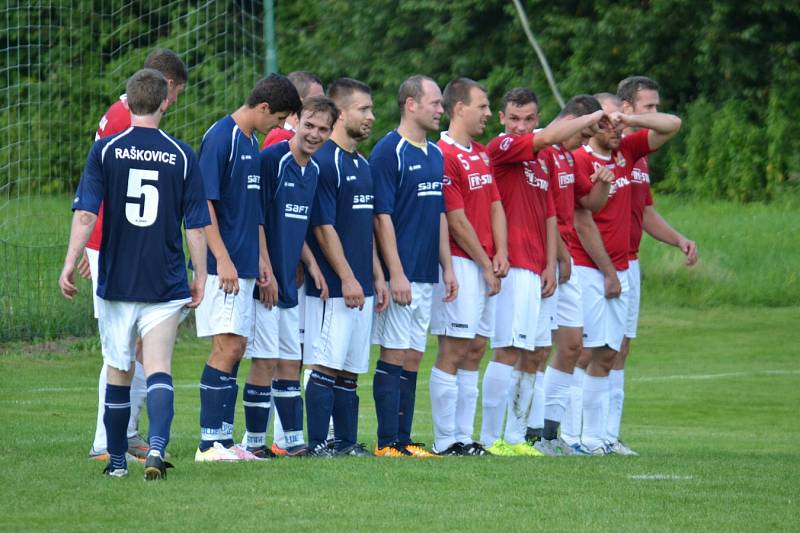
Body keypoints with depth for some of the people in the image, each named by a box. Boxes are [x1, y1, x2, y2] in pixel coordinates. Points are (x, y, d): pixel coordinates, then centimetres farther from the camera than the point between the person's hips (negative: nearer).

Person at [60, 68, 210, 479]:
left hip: (116, 280, 1)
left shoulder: (105, 150, -2)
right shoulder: (182, 156, 0)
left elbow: (86, 214, -8)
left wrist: (70, 262, -4)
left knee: (118, 371, 12)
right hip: (165, 284, -1)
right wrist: (199, 276, 10)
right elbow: (196, 225, 1)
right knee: (158, 368, -4)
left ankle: (117, 460, 20)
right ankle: (156, 445, -26)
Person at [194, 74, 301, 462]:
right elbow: (204, 203, -17)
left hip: (243, 267, 9)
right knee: (227, 347, -11)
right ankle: (209, 443, -10)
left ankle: (224, 438, 11)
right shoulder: (220, 138, -12)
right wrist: (222, 260, -20)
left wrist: (261, 259, 20)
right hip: (222, 267, -9)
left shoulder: (252, 143, 16)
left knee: (234, 349, 9)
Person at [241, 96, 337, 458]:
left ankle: (294, 441, 15)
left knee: (289, 361, 11)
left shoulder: (314, 170, 12)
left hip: (288, 283, 8)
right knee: (265, 360, -7)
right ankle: (254, 442, -1)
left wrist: (311, 263, 13)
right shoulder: (272, 160, -13)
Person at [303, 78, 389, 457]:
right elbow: (323, 228, -15)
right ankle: (317, 444, -6)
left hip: (360, 288, 9)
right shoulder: (324, 162, -11)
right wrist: (347, 278, -17)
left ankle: (346, 442, 13)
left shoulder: (362, 164, 17)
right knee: (326, 366, -8)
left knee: (350, 370, 10)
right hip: (333, 288, -9)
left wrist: (377, 276, 17)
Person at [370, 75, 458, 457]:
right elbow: (382, 216, -14)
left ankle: (403, 440, 12)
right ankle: (387, 443, -3)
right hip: (400, 276, -8)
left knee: (413, 358, 9)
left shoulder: (435, 154, 15)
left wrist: (447, 267, 14)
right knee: (394, 357, -6)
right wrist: (396, 274, -18)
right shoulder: (388, 152, -11)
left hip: (426, 276, 8)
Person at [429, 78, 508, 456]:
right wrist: (484, 264, -10)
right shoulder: (445, 156, -14)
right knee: (453, 351, -7)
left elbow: (495, 206, 18)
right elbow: (456, 220, -15)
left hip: (486, 266, 9)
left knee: (475, 350, 9)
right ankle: (445, 441, -5)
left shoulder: (481, 155, 16)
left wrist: (500, 253, 3)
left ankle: (464, 436, 13)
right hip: (459, 264, -9)